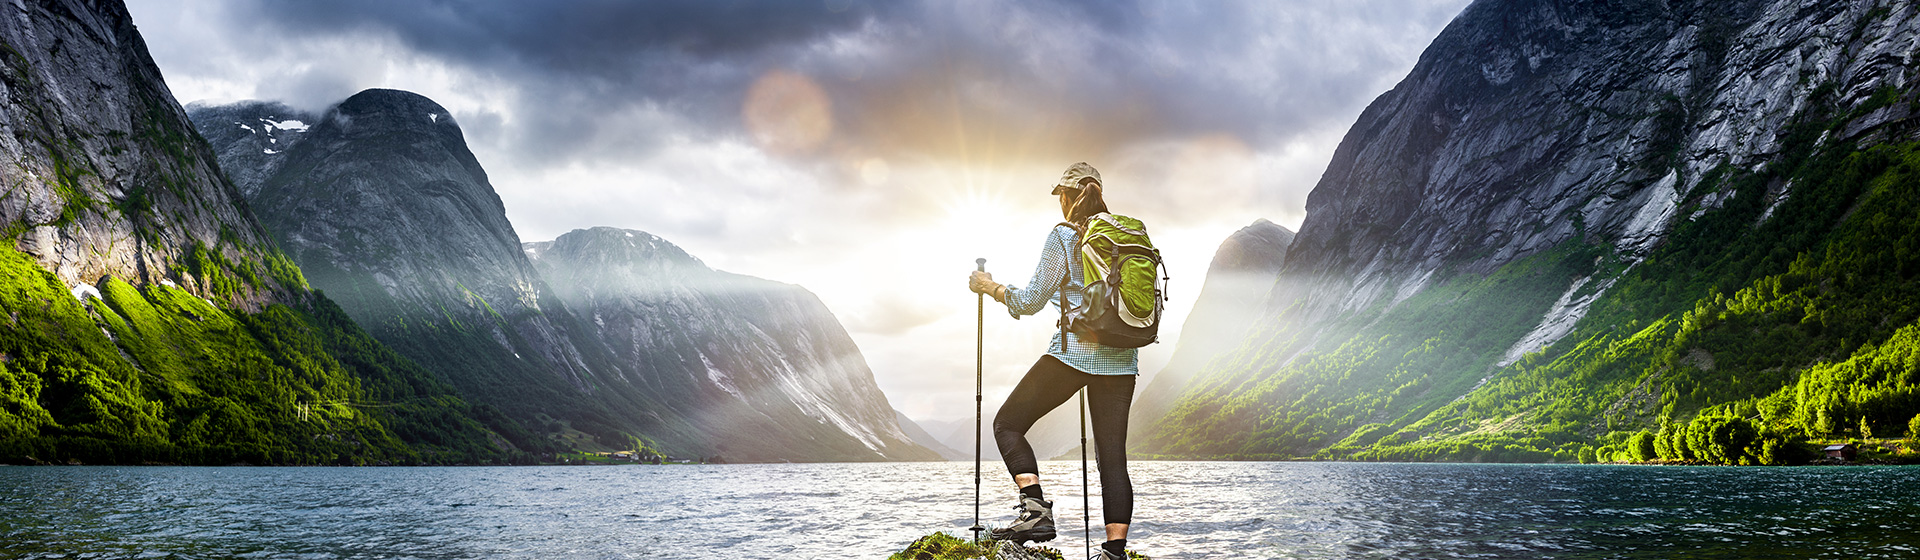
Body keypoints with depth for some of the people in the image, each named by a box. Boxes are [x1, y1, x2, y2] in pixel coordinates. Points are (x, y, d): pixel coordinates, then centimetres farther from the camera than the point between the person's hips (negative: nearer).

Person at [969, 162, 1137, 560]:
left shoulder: (1064, 236, -3)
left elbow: (1031, 301, -4)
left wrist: (989, 286, 11)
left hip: (1073, 352, -5)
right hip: (1121, 361, 6)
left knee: (1007, 423, 5)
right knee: (1113, 456, 6)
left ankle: (1036, 512, -11)